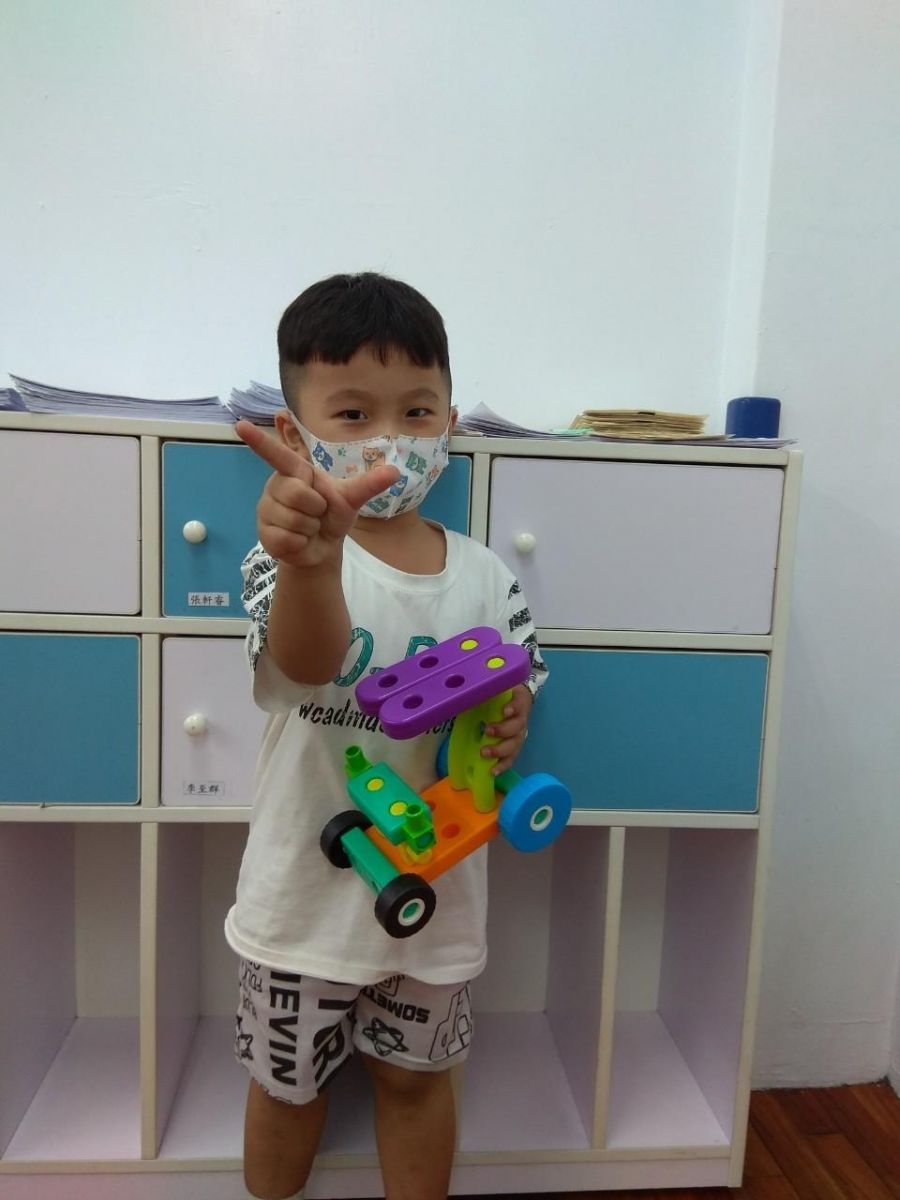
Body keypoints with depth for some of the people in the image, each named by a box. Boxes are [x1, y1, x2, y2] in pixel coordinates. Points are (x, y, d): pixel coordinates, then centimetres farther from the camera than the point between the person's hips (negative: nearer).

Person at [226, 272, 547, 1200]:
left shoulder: (485, 577, -7)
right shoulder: (294, 557, -18)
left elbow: (515, 694, 4)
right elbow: (306, 660, -39)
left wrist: (509, 731, -20)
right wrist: (311, 560, -60)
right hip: (309, 889, -1)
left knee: (415, 1077, 24)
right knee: (288, 1082, 22)